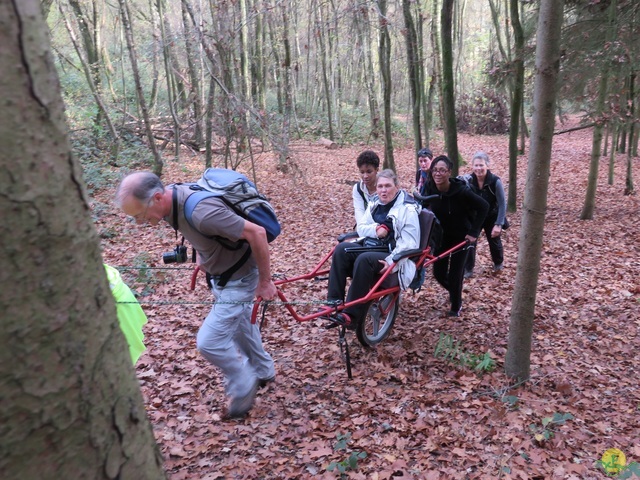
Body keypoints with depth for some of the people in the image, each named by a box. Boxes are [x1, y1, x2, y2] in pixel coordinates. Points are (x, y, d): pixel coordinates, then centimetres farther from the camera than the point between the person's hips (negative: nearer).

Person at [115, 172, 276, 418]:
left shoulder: (201, 211, -38)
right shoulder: (173, 198, -11)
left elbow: (256, 233, -33)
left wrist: (265, 281, -23)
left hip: (239, 279, -9)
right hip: (221, 273, 9)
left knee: (209, 341, -7)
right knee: (239, 324, 25)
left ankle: (243, 387, 20)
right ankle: (263, 371, 50)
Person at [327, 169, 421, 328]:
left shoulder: (408, 209, -9)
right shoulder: (375, 205, 11)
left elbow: (409, 244, -16)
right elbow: (360, 228, 11)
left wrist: (392, 262, -27)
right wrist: (376, 230, -11)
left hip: (394, 259, -6)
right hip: (372, 249, 7)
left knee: (364, 259, -35)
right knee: (342, 248, -19)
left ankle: (352, 315, -32)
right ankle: (334, 301, -23)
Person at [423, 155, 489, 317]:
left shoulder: (461, 190, -26)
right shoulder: (430, 188, -14)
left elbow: (483, 207, -18)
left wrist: (473, 232, -19)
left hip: (461, 236, -4)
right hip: (441, 235, 4)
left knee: (455, 274, -1)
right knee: (438, 272, 6)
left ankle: (455, 307, 23)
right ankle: (455, 292, 39)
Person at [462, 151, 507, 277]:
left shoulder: (495, 181, -24)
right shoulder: (468, 180, -19)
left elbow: (502, 204, -20)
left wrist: (498, 224, -23)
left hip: (492, 217, -1)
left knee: (494, 241, 17)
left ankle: (498, 263, 44)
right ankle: (467, 269, 6)